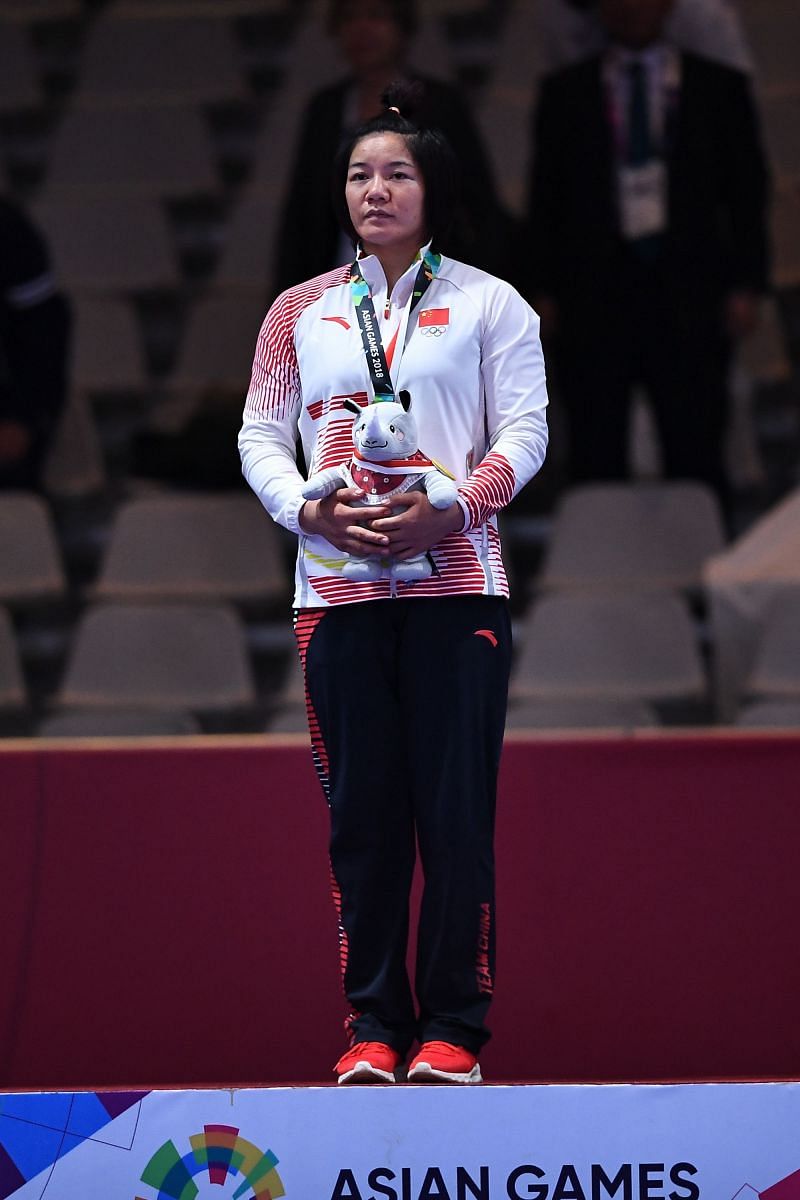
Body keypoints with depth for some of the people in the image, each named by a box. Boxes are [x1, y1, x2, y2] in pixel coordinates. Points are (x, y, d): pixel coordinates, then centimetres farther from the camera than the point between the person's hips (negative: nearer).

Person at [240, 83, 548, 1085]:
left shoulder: (487, 304, 7)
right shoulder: (301, 312, 14)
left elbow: (525, 430, 1)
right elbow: (260, 434, 11)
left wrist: (453, 506, -15)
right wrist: (308, 508, -9)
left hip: (454, 581, -2)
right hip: (337, 584, 2)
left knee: (456, 807, -5)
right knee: (361, 811, 0)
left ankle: (454, 1026, -1)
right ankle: (374, 1023, 5)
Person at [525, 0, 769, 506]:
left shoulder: (720, 87, 9)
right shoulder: (565, 93, 11)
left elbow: (747, 191, 8)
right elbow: (546, 195, 9)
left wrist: (745, 286, -1)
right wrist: (545, 291, 1)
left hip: (687, 295, -1)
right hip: (594, 296, 1)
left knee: (696, 461, -2)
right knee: (597, 462, 0)